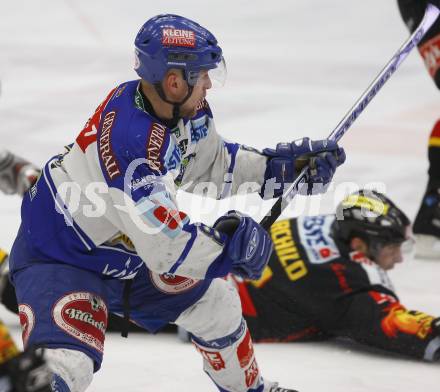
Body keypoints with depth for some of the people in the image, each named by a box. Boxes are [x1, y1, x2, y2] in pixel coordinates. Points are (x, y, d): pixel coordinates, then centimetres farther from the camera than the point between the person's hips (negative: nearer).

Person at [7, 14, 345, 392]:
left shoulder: (182, 109, -10)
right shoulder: (130, 141, -37)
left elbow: (214, 165, 11)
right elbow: (165, 245, -35)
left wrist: (285, 164, 3)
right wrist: (232, 243, -22)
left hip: (125, 250, 9)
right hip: (57, 260, -9)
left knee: (215, 303, 19)